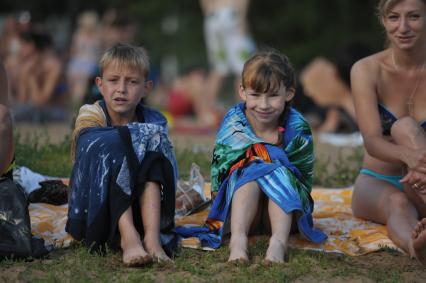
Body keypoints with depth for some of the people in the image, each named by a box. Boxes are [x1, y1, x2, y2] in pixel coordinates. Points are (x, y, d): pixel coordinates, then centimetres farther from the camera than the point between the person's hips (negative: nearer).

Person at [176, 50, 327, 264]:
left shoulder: (297, 128, -9)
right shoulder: (233, 126, -9)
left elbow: (304, 178, -5)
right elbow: (219, 173, -5)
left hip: (284, 208, 0)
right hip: (238, 206, 0)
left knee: (281, 174, -27)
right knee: (250, 171, -28)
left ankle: (279, 240, -46)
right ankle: (238, 238, -48)